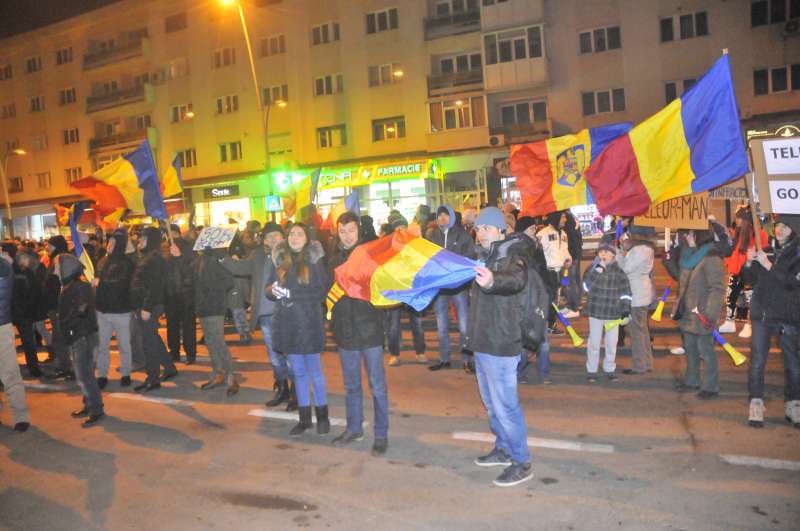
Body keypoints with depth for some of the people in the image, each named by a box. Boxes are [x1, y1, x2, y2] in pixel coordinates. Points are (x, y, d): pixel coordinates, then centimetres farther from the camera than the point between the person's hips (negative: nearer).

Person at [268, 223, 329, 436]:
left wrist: (292, 294, -17)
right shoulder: (281, 260, 7)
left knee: (314, 372, 5)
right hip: (287, 323, 4)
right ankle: (304, 418, 24)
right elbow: (271, 289, 13)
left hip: (309, 323, -4)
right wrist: (273, 290, -10)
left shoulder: (314, 260, -5)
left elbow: (322, 291, -11)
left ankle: (322, 416, 20)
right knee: (298, 373, 13)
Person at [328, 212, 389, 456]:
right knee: (351, 385, 17)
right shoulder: (334, 259, 8)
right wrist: (331, 310, 0)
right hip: (345, 330, 4)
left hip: (369, 328, -4)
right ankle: (354, 428, 32)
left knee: (377, 385, 2)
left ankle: (381, 434, 14)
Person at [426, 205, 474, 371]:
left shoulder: (461, 235, 0)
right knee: (441, 326, 13)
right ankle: (444, 359, 25)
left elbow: (471, 257, 0)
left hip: (459, 284, -2)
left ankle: (467, 358, 13)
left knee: (464, 326, 0)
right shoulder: (431, 235, 5)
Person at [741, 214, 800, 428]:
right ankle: (756, 405, 6)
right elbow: (749, 281, 9)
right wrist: (749, 263, -8)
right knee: (757, 361, 0)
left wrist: (768, 265, -21)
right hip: (761, 314, 2)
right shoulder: (765, 250, 8)